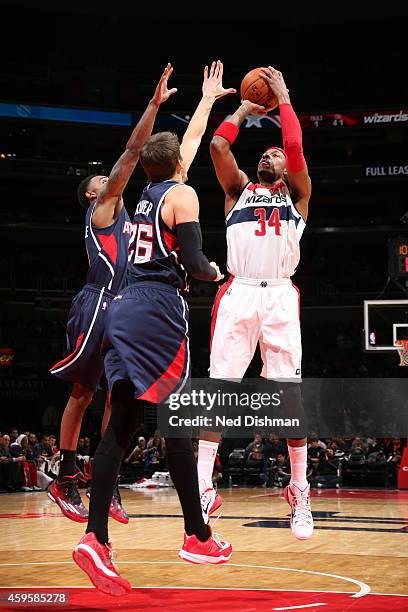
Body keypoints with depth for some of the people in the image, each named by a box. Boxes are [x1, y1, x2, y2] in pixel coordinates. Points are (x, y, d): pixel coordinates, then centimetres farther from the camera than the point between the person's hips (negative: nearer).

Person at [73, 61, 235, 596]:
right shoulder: (181, 195, -3)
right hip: (160, 310, -8)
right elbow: (193, 261, -11)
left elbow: (191, 139, 35)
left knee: (121, 425, 2)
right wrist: (215, 272, 11)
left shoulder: (150, 190, 20)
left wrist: (209, 97, 47)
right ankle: (198, 537, 7)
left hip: (126, 308, 8)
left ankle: (95, 539, -6)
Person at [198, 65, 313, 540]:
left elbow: (296, 148, 0)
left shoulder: (296, 193, 18)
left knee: (289, 390, -5)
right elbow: (218, 146, 7)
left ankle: (300, 494, 0)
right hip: (238, 292, 1)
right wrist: (244, 110, 18)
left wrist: (282, 99, 8)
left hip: (280, 295, -1)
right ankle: (202, 485, -8)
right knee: (219, 386, -8)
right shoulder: (239, 188, 22)